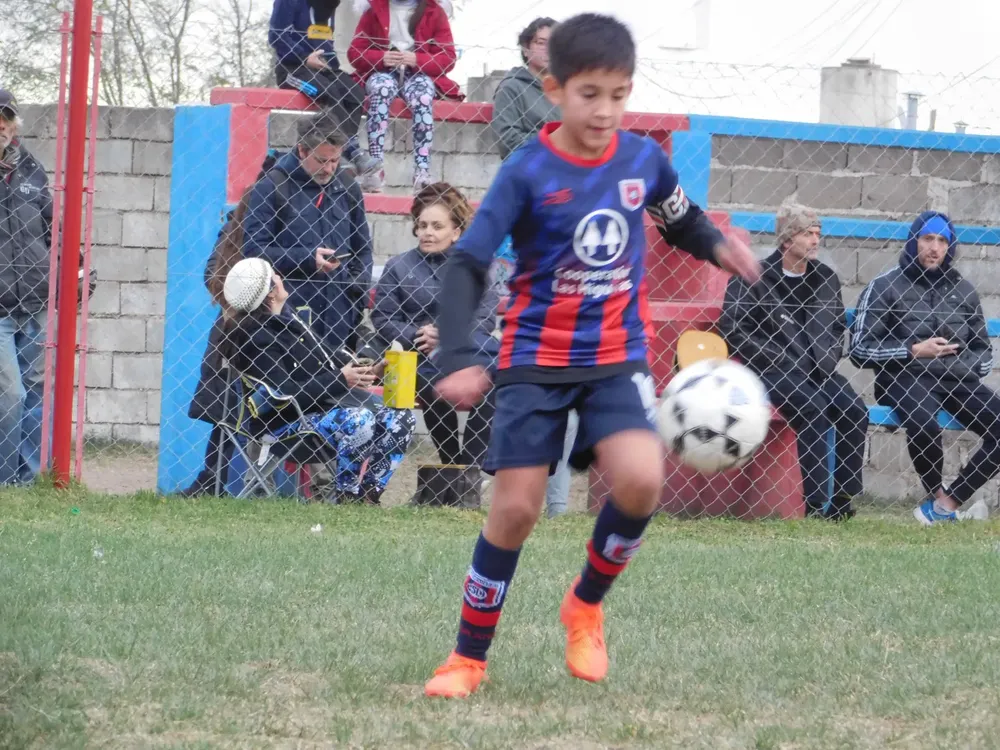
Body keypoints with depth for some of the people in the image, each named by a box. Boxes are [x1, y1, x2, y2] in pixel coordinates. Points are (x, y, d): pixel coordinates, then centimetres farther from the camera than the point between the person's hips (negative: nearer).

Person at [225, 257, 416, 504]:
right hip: (286, 419, -9)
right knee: (360, 421, -33)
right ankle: (347, 496, -20)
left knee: (400, 418, -1)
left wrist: (353, 374, -2)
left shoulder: (285, 317, 10)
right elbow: (283, 394, -25)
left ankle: (369, 493, 0)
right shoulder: (256, 337, -17)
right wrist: (339, 380, -25)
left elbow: (325, 364, 18)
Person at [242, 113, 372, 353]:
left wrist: (358, 293, 8)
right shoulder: (271, 187, -3)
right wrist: (307, 259, -14)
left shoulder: (347, 187, 13)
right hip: (288, 313, -5)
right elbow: (254, 248, -7)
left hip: (339, 316, 5)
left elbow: (362, 249, 22)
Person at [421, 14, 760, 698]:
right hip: (536, 359, -2)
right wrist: (458, 359, -26)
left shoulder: (643, 159, -2)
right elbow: (467, 265, -14)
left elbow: (682, 219, 19)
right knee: (516, 507, -5)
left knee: (641, 480, -21)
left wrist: (716, 245, -5)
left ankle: (587, 604, 6)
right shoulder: (528, 172, -13)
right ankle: (469, 657, 12)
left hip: (617, 357, 2)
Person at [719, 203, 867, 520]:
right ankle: (816, 503, -29)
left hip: (818, 370, 6)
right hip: (772, 371, -6)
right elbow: (732, 329, -6)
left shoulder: (826, 279, 15)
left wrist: (829, 359, 5)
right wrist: (779, 360, -11)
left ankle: (844, 498, -13)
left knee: (855, 411, -19)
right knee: (813, 408, -31)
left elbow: (839, 327, 25)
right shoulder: (753, 278, -2)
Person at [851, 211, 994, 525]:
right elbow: (860, 349, 0)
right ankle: (937, 496, -9)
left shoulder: (963, 290, 17)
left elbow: (984, 352, 24)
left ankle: (949, 503, -13)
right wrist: (913, 351, -9)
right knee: (924, 425, -38)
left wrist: (964, 366, 1)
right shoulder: (885, 286, 4)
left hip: (957, 379, 5)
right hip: (903, 378, -5)